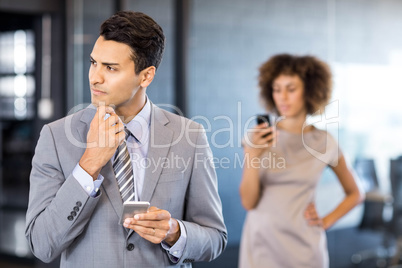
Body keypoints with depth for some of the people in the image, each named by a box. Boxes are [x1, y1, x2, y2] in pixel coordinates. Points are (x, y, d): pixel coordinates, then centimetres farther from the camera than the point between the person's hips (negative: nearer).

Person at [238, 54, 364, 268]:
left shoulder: (324, 142, -1)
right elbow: (248, 202, -8)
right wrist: (253, 155, -20)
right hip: (261, 244, 0)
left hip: (304, 248, 0)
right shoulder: (257, 136, -2)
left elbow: (355, 194, 13)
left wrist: (326, 221, -1)